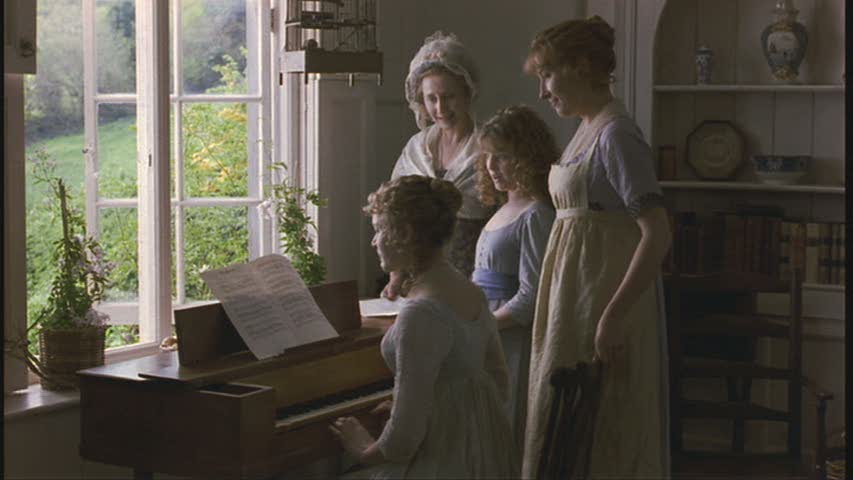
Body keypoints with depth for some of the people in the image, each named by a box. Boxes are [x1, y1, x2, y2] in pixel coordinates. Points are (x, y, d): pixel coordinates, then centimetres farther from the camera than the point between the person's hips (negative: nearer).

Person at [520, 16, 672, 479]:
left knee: (599, 431, -2)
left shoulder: (616, 135, -16)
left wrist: (612, 318, -25)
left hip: (604, 297, -9)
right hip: (576, 297, 9)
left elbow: (657, 235, -22)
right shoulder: (587, 130, 12)